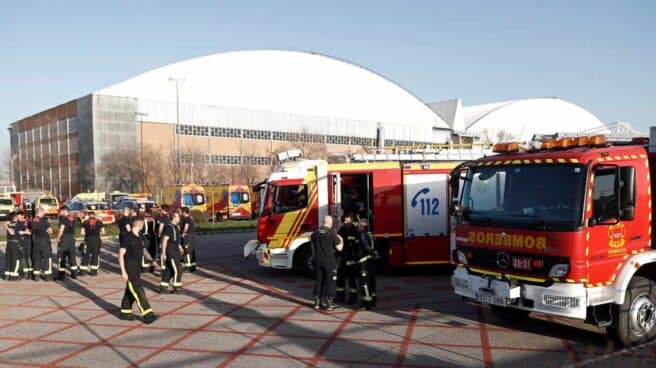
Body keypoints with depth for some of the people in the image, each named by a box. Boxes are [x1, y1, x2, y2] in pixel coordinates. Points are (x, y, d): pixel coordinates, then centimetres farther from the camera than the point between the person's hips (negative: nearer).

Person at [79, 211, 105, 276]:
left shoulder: (85, 222, 4)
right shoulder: (99, 222, 6)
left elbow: (82, 232, -2)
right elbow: (103, 232, 2)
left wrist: (86, 234, 17)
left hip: (88, 240, 0)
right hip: (96, 240, 0)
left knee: (85, 255, 8)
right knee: (95, 255, 9)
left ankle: (82, 271, 10)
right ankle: (94, 271, 11)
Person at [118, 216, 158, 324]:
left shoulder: (140, 237, 9)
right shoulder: (127, 237, -14)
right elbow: (121, 255, -15)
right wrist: (123, 272, -18)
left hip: (137, 269, 8)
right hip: (129, 269, -8)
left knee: (131, 291, 15)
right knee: (139, 291, -11)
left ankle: (125, 312, 27)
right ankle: (147, 315, -12)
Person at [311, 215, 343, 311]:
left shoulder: (315, 233, 4)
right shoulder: (331, 233, -13)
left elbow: (313, 246, 14)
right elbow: (339, 247, -10)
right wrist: (340, 240, 9)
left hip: (318, 260, 6)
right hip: (329, 261, -5)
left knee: (318, 280, 13)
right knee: (330, 281, 2)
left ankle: (317, 302, 18)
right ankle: (328, 304, 2)